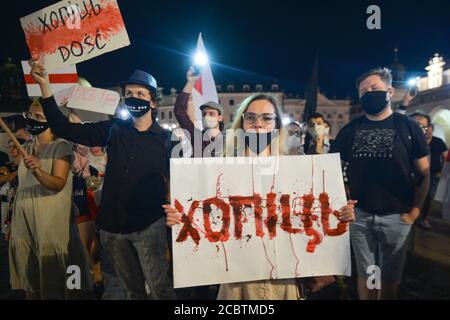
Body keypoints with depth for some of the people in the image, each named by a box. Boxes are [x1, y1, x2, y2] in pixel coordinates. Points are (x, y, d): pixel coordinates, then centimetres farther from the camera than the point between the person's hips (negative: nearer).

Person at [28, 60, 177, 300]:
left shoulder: (165, 138, -6)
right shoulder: (113, 130, 0)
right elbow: (64, 128, 0)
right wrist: (44, 84, -8)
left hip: (149, 225, -3)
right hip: (112, 226, 3)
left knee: (160, 287, 2)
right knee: (132, 289, 20)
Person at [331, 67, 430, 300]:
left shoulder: (407, 127, -1)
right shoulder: (350, 130, 3)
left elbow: (423, 173, 0)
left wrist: (414, 211, -5)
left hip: (396, 216, -1)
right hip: (360, 215, 1)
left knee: (390, 276, 14)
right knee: (365, 274, 14)